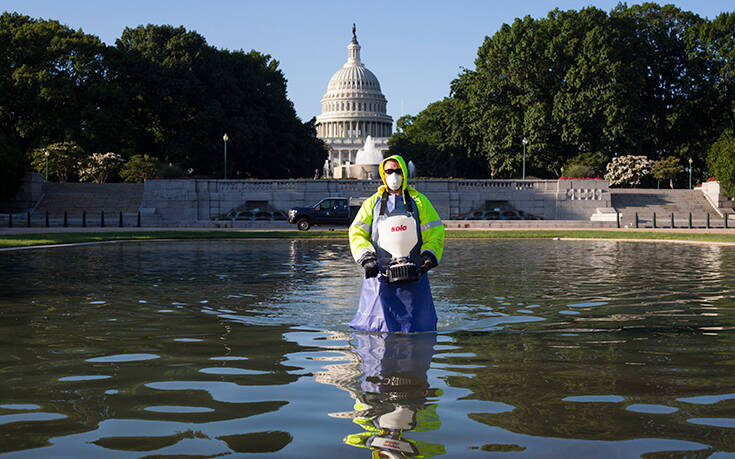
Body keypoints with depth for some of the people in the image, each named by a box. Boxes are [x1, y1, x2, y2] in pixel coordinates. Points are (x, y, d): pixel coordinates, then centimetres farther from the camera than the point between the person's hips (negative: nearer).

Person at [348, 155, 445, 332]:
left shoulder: (419, 201, 13)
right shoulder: (372, 203, 13)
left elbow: (436, 231, 11)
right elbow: (357, 232, 9)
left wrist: (429, 256, -5)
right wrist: (366, 257, -7)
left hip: (414, 275, 1)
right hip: (380, 274, -1)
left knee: (419, 326, 2)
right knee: (377, 325, -7)